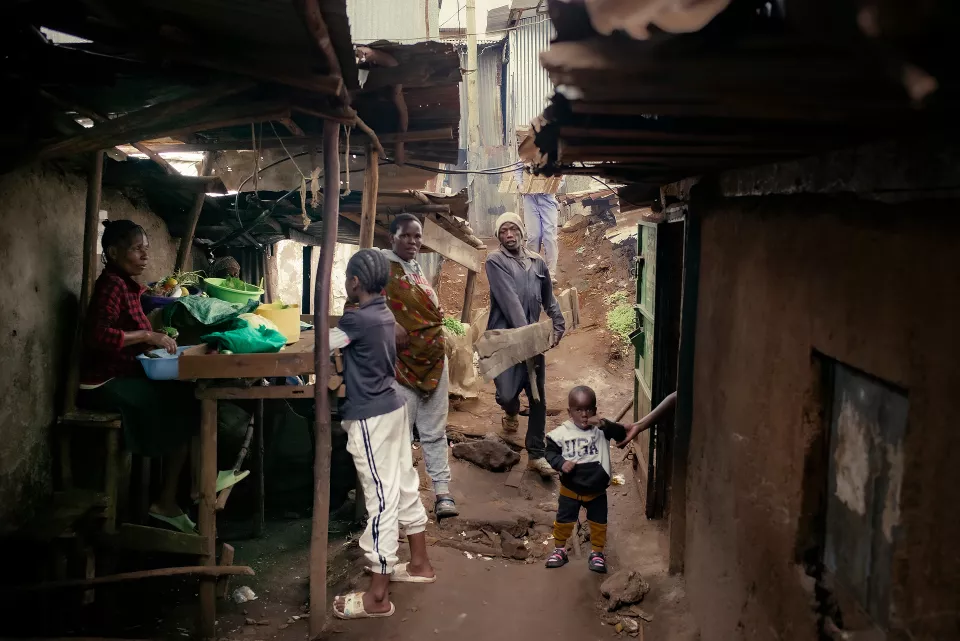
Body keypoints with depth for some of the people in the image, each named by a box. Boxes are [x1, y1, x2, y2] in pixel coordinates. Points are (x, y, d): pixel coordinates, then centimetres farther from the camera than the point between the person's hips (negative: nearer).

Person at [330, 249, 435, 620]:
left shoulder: (357, 319, -19)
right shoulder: (385, 315, 7)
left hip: (370, 418, -9)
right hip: (394, 407, 9)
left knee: (381, 499, -5)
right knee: (405, 485, 18)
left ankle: (377, 597, 2)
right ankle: (419, 564, 33)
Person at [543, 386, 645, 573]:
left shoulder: (602, 429, -13)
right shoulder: (562, 433, -13)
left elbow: (621, 433, -26)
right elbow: (550, 451, -6)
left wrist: (605, 424, -43)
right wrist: (561, 463, -24)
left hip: (597, 490, 0)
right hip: (570, 490, 0)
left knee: (599, 523, 13)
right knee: (563, 521, 13)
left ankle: (597, 553, 32)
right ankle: (559, 549, 35)